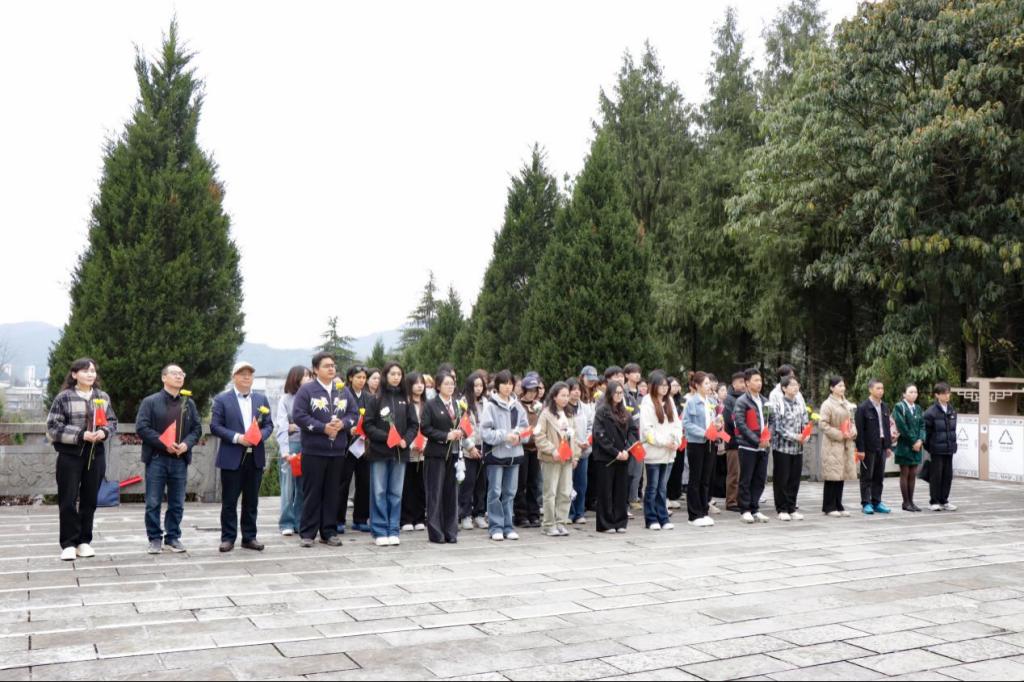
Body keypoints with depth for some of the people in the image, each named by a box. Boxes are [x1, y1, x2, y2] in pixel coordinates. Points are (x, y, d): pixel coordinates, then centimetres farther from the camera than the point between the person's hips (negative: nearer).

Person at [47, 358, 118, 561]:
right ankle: (68, 544, 7)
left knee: (90, 500, 8)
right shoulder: (64, 397, -4)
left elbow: (112, 421, 12)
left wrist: (104, 432, -11)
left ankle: (84, 541, 18)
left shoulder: (103, 397, 8)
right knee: (68, 501, -1)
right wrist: (81, 435, -18)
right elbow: (53, 426, -8)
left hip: (96, 454, 4)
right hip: (70, 455, -3)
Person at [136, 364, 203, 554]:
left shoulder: (189, 403, 12)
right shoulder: (150, 402, 0)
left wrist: (187, 444, -9)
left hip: (180, 460, 3)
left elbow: (197, 428, 10)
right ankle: (155, 539, 11)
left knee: (177, 503, 8)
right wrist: (164, 444, -16)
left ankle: (173, 537, 18)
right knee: (153, 502, 1)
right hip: (156, 459, -3)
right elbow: (141, 427, -8)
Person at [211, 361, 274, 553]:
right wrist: (237, 438, -17)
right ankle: (228, 537, 11)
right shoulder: (222, 399, 0)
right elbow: (215, 426, -5)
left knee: (251, 501, 9)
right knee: (229, 501, 2)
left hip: (255, 457, 3)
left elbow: (269, 425, 11)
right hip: (232, 458, -3)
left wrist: (260, 435, -11)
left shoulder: (261, 399, 11)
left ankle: (249, 537, 17)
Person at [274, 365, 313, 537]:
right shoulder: (285, 399, 1)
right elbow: (281, 427, -5)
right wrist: (285, 451, -14)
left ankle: (300, 522, 15)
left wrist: (297, 426, -9)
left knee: (304, 487, 5)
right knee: (288, 487, -1)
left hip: (307, 446, 2)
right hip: (291, 445, -2)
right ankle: (286, 523, 8)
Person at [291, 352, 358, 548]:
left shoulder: (343, 391, 13)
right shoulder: (306, 390, -3)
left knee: (333, 493, 8)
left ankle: (329, 532, 16)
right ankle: (307, 533, 7)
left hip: (337, 450, 4)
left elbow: (354, 414, 12)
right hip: (313, 450, -4)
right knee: (312, 492, 0)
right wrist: (323, 428, -16)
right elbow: (298, 415, -11)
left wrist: (342, 423, -10)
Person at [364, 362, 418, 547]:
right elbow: (368, 425, -5)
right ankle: (380, 531, 8)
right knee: (379, 492, 1)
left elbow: (414, 425, 7)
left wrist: (406, 440, -9)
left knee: (396, 493, 7)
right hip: (379, 451, -2)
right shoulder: (376, 399, -2)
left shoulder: (406, 400, 7)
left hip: (400, 452, 3)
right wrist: (386, 437, -15)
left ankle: (393, 530, 14)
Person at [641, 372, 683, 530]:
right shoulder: (647, 402, -8)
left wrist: (676, 440, -5)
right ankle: (651, 519, 9)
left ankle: (663, 518, 15)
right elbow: (647, 428, -14)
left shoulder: (669, 401, 13)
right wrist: (663, 442, -15)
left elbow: (677, 423, 11)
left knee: (663, 488, 10)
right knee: (652, 487, 2)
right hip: (654, 452, -6)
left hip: (669, 452, 6)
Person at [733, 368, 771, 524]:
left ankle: (755, 509, 16)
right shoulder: (742, 402, -7)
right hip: (748, 447, -6)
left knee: (760, 480, 8)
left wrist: (767, 437, -2)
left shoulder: (764, 401, 14)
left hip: (763, 447, 6)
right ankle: (746, 510, 7)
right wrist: (756, 440, -16)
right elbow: (741, 424, -14)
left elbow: (769, 421, 17)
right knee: (746, 480, 0)